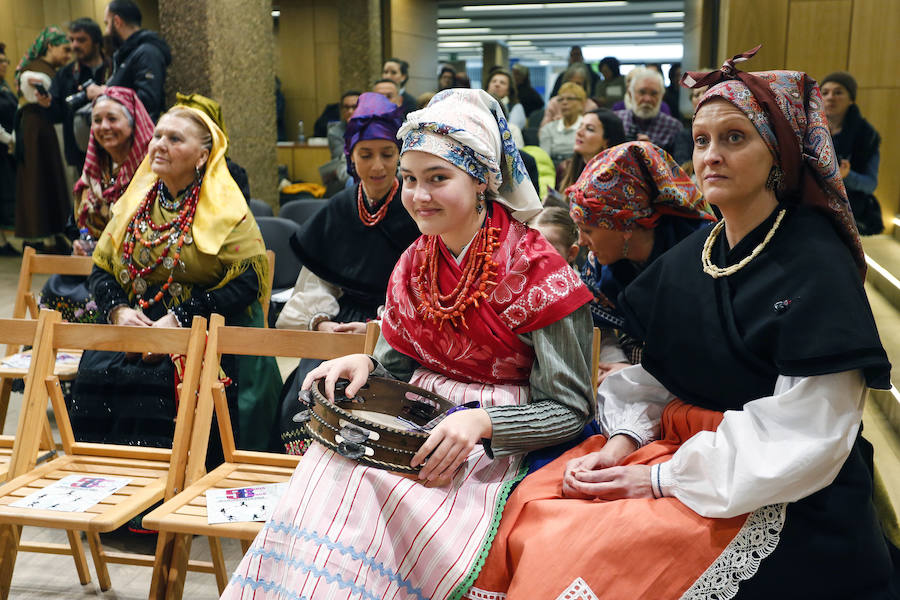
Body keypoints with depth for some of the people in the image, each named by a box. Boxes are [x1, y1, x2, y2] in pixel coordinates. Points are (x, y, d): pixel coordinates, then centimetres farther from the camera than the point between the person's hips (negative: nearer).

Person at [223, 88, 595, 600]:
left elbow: (570, 411, -10)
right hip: (415, 420, 5)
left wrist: (481, 422, -25)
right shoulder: (415, 263, 7)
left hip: (497, 440, -4)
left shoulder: (536, 269, -11)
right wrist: (366, 364, -7)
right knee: (331, 478, -25)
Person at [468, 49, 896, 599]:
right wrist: (623, 440, -10)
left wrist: (664, 479, -18)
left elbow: (804, 436, -17)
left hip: (783, 502, -6)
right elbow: (655, 374, 10)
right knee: (531, 506, -12)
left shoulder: (818, 266, -13)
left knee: (594, 549, -26)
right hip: (676, 446, 6)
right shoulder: (688, 259, 7)